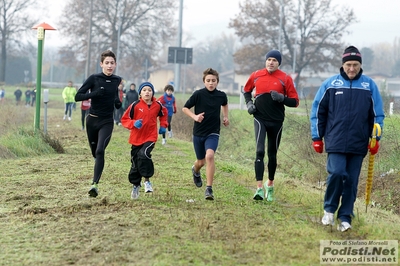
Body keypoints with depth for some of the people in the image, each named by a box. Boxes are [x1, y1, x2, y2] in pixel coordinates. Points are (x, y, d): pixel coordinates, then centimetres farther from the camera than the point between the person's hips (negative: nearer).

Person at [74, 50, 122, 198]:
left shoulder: (117, 80, 3)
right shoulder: (94, 79, -6)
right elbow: (78, 96, -9)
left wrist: (118, 102, 1)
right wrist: (94, 93, -24)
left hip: (107, 122, 0)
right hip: (92, 120, 0)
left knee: (100, 151, -20)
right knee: (95, 153, 12)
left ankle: (95, 184, -26)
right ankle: (96, 180, 38)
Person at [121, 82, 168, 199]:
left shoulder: (158, 105, 0)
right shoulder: (135, 105, -9)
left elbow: (163, 114, 23)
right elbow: (124, 119, -4)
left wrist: (163, 125, 10)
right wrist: (133, 123, -21)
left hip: (150, 137, -1)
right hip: (136, 138, 1)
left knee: (144, 154, -29)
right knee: (135, 163, 9)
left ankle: (147, 180, -13)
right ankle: (135, 185, 32)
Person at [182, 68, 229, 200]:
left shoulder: (221, 95, -3)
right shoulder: (198, 94, -11)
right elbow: (185, 108, -5)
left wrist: (225, 117, 9)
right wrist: (194, 116, -21)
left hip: (213, 132, 0)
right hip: (198, 132, 0)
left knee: (209, 156, -25)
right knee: (201, 161, 13)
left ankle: (209, 188, -20)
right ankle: (196, 170, 53)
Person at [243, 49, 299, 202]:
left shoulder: (285, 79, -3)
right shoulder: (256, 75, 3)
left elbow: (295, 102, -2)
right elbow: (246, 90, 22)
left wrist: (282, 98, -19)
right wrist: (249, 103, 5)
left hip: (276, 121, 0)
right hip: (260, 119, 0)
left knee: (272, 154, 12)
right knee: (260, 152, -15)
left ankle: (270, 184, 33)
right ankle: (259, 188, -20)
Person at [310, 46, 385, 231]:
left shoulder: (369, 85, 4)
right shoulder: (330, 84, 2)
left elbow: (377, 113, 9)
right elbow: (318, 111, 7)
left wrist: (376, 138, 2)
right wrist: (317, 138, 5)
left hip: (359, 144, 2)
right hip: (336, 142, -2)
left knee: (352, 181, 4)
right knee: (336, 173, -15)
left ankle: (345, 217, 13)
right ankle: (329, 209, 7)